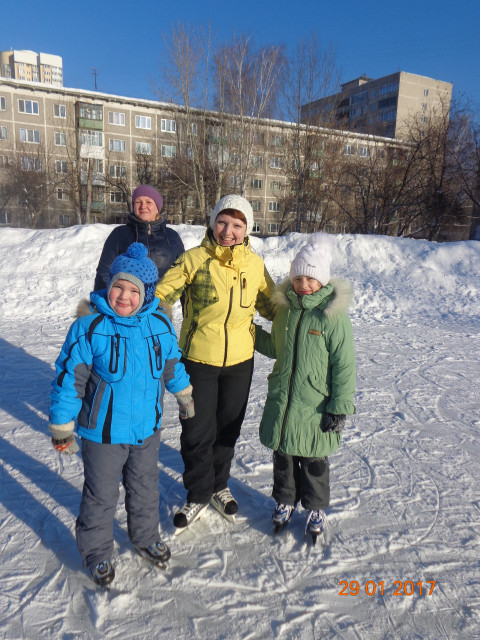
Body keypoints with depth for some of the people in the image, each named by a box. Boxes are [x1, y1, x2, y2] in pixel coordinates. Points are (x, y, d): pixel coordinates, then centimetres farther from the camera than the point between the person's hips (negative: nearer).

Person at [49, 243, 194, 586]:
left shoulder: (161, 325, -7)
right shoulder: (88, 328, -18)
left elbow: (172, 364, 12)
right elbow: (69, 379, -12)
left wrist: (184, 394, 24)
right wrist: (62, 428, -9)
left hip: (147, 428, 3)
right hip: (103, 433, -3)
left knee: (145, 488, 23)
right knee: (101, 495, 16)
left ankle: (146, 536, 49)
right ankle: (97, 552, 41)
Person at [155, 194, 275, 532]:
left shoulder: (255, 264, 0)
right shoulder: (194, 259, -9)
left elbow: (271, 305, 13)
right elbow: (161, 296, -8)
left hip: (240, 360, 3)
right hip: (198, 359, -2)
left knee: (228, 427, 18)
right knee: (197, 432, 6)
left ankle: (219, 485, 42)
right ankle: (199, 495, 31)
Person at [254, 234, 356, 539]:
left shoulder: (334, 315, -15)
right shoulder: (285, 308, 2)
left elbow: (344, 366, -12)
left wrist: (340, 407, -13)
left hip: (315, 406, -4)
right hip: (281, 400, 5)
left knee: (313, 461, 14)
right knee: (282, 455, 18)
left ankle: (316, 508, 38)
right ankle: (285, 500, 42)